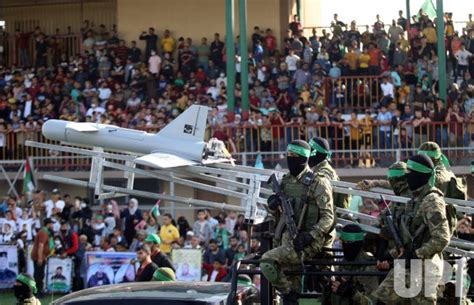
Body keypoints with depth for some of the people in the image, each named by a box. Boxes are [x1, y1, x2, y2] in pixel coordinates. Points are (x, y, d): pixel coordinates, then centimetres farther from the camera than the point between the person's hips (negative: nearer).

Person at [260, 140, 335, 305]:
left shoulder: (317, 182, -7)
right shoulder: (285, 181, 13)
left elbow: (328, 217, -11)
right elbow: (274, 211, 23)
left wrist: (310, 236, -24)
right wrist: (272, 205, -1)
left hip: (309, 243, -7)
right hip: (288, 238, 7)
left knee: (267, 261, -24)